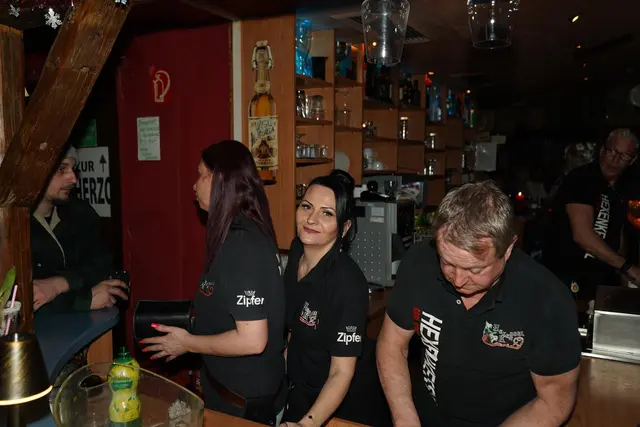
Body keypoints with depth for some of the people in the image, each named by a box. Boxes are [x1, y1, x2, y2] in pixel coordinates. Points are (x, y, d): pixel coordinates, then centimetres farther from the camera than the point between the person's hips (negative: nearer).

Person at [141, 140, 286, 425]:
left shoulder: (242, 244, -27)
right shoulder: (241, 233, 3)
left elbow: (252, 340, -28)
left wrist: (187, 343, -18)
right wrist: (196, 313, 7)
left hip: (243, 396, -9)